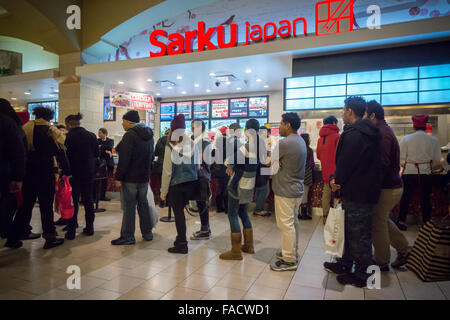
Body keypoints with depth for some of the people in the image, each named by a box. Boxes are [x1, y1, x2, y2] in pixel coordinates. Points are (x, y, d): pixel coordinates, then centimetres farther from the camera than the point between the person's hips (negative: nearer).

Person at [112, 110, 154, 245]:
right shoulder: (149, 135, 11)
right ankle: (147, 233, 23)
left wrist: (118, 177, -16)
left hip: (130, 178, -8)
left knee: (129, 206, 0)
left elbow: (124, 159, -20)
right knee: (143, 204, 16)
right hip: (144, 177, 8)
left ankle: (128, 236, 8)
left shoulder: (130, 135, -16)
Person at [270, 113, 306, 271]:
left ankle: (289, 260, 8)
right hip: (297, 188, 10)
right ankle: (292, 251, 33)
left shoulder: (284, 143, -20)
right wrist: (277, 165, -6)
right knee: (293, 222, 19)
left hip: (285, 191, -10)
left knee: (286, 224, -1)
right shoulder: (301, 141, 10)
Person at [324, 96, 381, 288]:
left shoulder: (353, 134, -20)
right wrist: (338, 179, 9)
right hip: (365, 190, 10)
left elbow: (346, 162, -19)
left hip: (356, 193, -10)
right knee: (351, 231, 20)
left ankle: (361, 276, 17)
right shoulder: (367, 132, 13)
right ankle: (345, 265, 34)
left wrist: (338, 181, -1)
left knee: (358, 235, 2)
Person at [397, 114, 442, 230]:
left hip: (409, 172, -1)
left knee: (405, 197, 9)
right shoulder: (433, 140, -2)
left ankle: (401, 221, 12)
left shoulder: (406, 139, -5)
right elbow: (437, 160, 1)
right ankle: (427, 222, 23)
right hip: (425, 173, 1)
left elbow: (401, 158, -3)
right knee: (425, 198, 12)